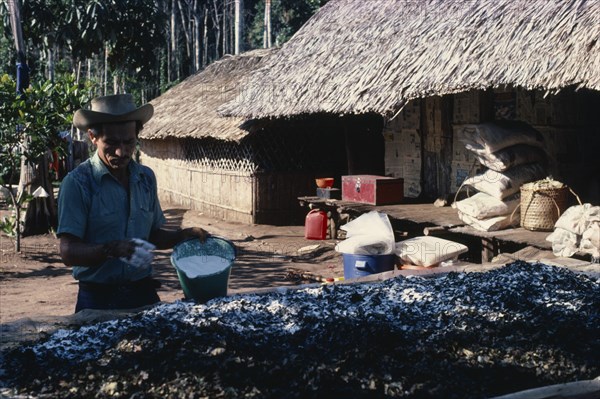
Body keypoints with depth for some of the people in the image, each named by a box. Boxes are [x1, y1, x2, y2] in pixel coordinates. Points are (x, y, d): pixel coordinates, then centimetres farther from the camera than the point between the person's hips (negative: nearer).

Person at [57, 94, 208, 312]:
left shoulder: (146, 178, 7)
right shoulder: (78, 182, -11)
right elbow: (68, 252, -15)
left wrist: (185, 235, 0)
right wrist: (111, 249, -31)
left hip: (143, 293, 5)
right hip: (98, 299, -4)